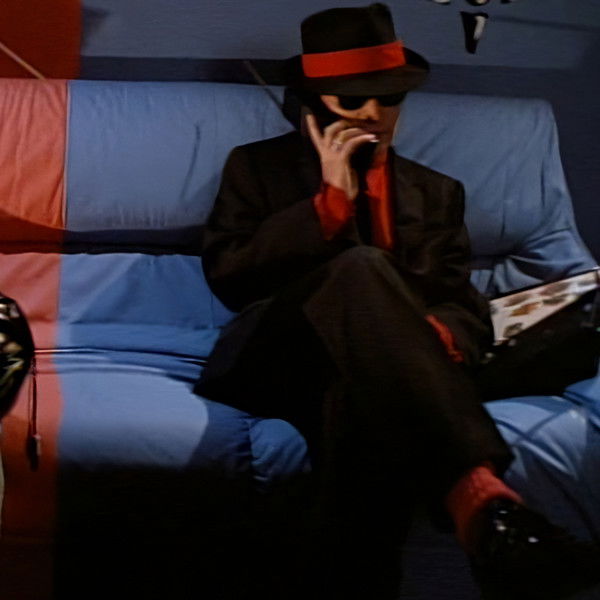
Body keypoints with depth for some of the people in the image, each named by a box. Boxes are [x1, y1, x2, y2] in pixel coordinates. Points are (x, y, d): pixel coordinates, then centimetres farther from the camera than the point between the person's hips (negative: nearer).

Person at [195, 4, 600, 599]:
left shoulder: (436, 193, 24)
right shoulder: (257, 166, 17)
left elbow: (465, 310, 12)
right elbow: (226, 276, 1)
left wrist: (432, 336, -16)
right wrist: (332, 199, -5)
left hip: (363, 373, 3)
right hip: (274, 358, -2)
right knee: (360, 268, -39)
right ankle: (480, 500, -61)